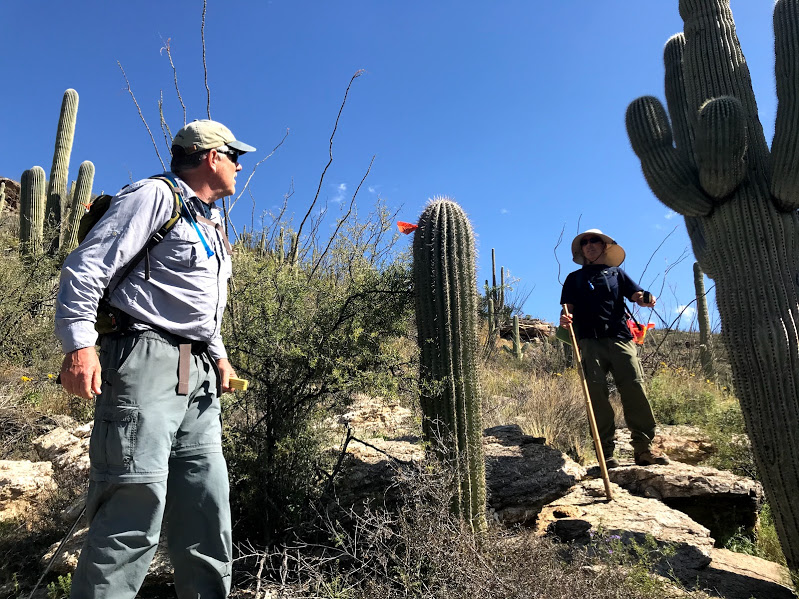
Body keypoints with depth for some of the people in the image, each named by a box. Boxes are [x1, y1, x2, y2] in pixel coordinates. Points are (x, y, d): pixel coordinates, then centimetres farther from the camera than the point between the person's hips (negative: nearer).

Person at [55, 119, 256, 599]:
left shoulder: (214, 225, 25)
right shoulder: (155, 196, -1)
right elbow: (86, 266, -10)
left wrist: (218, 354, 19)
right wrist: (79, 344, -20)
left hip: (198, 375, 9)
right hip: (145, 360, -8)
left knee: (207, 505, 8)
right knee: (136, 504, -11)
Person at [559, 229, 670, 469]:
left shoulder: (616, 273, 24)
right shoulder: (575, 278, 23)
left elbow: (636, 295, 10)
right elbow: (568, 307, 12)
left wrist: (647, 298, -14)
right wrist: (565, 318, -13)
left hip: (620, 338, 1)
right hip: (589, 341, 0)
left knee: (635, 388, -13)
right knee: (597, 393, -9)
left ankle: (643, 448, -7)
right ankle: (606, 453, -6)